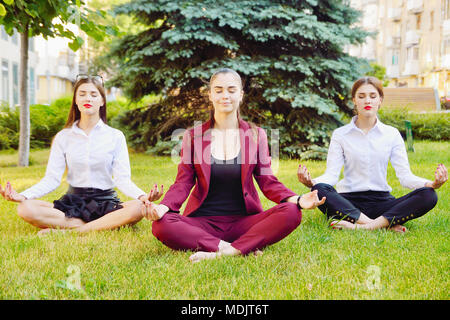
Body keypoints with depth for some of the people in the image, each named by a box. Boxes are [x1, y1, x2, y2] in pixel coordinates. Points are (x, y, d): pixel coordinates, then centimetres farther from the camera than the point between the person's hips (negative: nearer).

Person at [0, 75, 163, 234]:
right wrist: (23, 195, -17)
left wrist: (143, 196, -26)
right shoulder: (63, 137, 7)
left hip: (105, 201, -1)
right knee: (25, 209, -26)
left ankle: (67, 231, -27)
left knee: (138, 209, -34)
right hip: (72, 201, 2)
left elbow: (122, 179, -5)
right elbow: (52, 179, 1)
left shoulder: (115, 136, 3)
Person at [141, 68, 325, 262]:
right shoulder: (193, 136, 7)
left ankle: (226, 252, -31)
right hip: (203, 222, 0)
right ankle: (236, 248, -29)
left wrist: (297, 200, -15)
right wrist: (163, 206, -19)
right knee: (161, 225, -30)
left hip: (244, 221, 1)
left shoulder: (256, 135, 9)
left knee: (291, 213, -26)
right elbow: (183, 183, 3)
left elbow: (267, 182, 5)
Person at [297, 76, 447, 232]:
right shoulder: (340, 134, 4)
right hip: (349, 203, -1)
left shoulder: (392, 134, 8)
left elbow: (405, 175, 0)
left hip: (381, 200, 2)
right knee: (319, 190, -33)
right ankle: (387, 224, -34)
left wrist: (432, 183, -20)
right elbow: (331, 174, -5)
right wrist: (311, 182, -27)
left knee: (428, 195, -23)